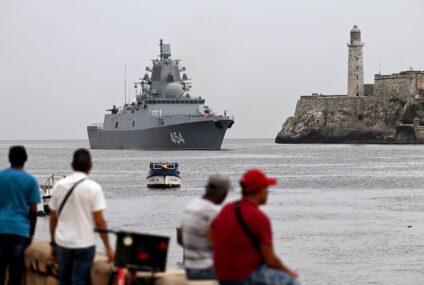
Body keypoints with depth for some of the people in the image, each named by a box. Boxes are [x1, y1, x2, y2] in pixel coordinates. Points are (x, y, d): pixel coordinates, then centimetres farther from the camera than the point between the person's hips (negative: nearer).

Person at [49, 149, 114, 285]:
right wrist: (108, 247, -4)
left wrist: (53, 243, 16)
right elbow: (99, 221, -11)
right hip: (84, 243, -4)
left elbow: (53, 218, 6)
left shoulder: (59, 185, 2)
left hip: (63, 243, 4)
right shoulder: (93, 188, -9)